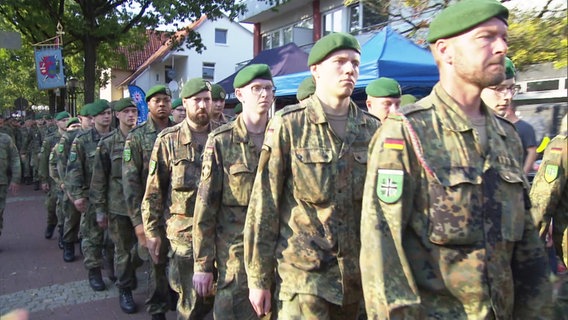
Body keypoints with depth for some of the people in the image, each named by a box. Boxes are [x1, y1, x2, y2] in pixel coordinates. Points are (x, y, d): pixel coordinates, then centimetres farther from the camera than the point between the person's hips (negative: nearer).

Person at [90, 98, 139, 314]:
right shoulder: (107, 143, 0)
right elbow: (99, 179, 1)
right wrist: (100, 209, -1)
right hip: (118, 206, -1)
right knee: (123, 250, 9)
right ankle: (125, 290, 24)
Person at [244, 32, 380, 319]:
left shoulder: (372, 129, 5)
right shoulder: (288, 125, -7)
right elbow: (264, 205, -7)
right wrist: (258, 277, -6)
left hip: (357, 273, 4)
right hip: (303, 272, -4)